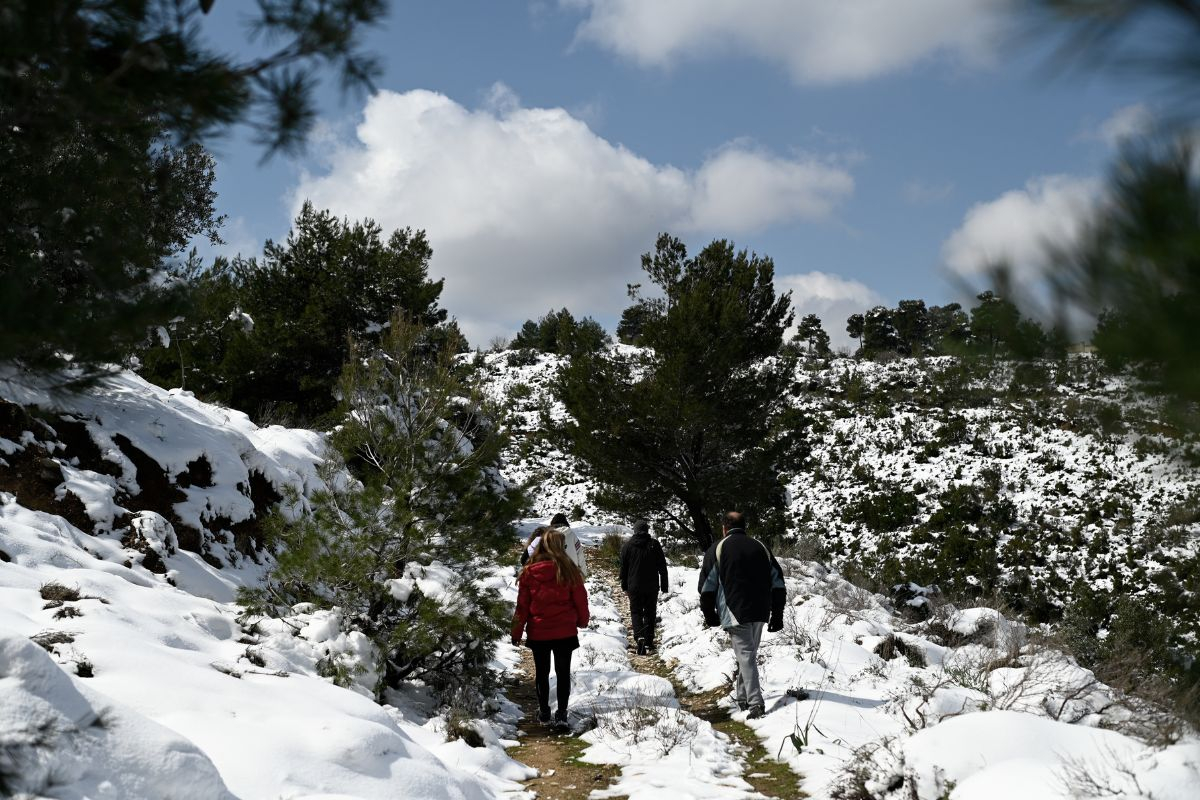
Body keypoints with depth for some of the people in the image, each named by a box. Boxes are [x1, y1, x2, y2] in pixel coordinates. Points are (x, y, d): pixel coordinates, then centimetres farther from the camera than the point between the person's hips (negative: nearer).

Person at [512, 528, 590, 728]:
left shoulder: (529, 572, -7)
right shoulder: (568, 570, -9)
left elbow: (522, 606, -2)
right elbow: (580, 599, 0)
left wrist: (517, 632, 7)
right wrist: (583, 620, 18)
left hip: (538, 632, 1)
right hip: (565, 631, -1)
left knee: (541, 672, 15)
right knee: (563, 672, 9)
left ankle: (543, 712, 21)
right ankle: (561, 713, 7)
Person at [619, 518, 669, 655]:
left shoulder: (627, 546, -1)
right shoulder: (654, 545, -2)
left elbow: (623, 568, 4)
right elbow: (662, 567, 0)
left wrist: (624, 586, 12)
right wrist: (664, 585, 6)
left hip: (634, 587, 0)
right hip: (652, 586, 0)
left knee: (636, 612, 6)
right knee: (650, 613, 12)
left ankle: (639, 636, -18)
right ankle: (649, 642, 13)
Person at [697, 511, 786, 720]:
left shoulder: (717, 549, 2)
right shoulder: (761, 548, 14)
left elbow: (707, 586, 1)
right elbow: (778, 583, 13)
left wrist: (710, 615, 11)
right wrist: (777, 615, 16)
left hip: (735, 613, -4)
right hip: (760, 613, 4)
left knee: (745, 655, -7)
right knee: (749, 654, 18)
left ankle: (755, 702, -18)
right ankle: (742, 696, 27)